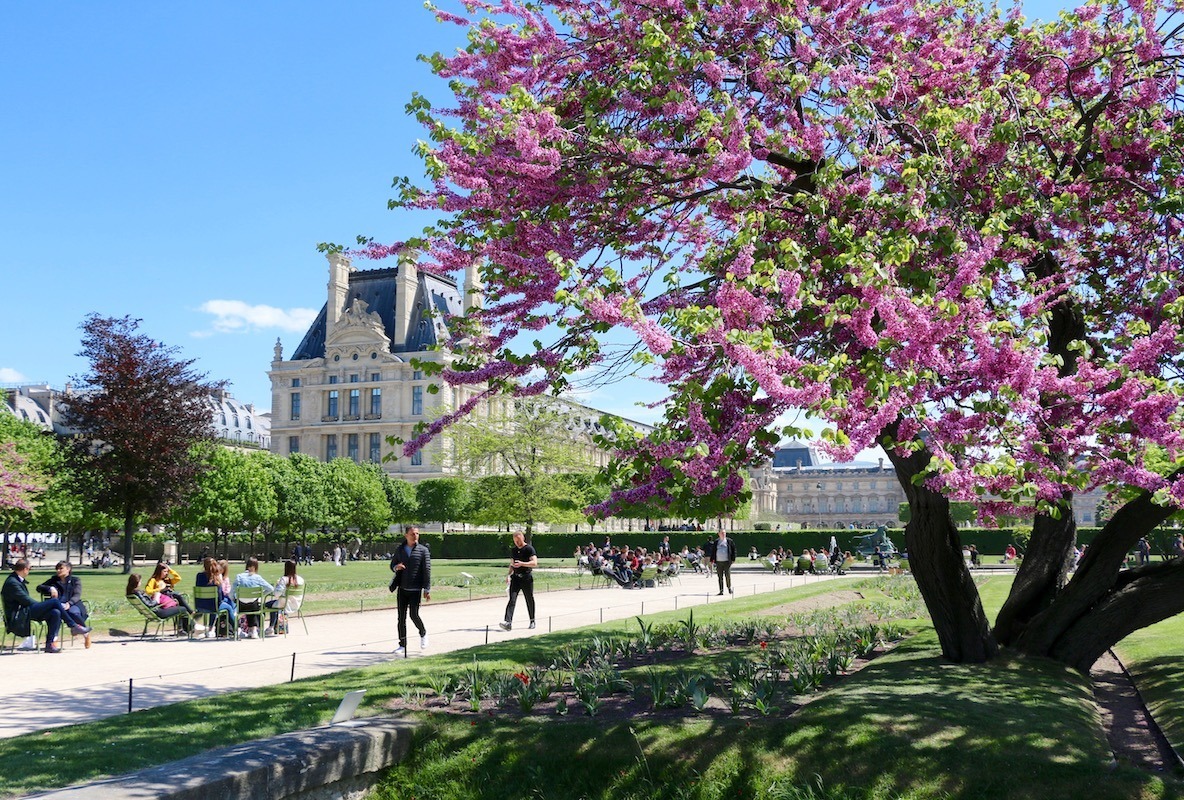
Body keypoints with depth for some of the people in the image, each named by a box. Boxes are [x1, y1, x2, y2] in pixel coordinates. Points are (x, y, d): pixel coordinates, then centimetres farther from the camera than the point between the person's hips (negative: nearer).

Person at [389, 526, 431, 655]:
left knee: (414, 615, -9)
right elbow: (392, 565, 19)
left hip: (415, 590, -3)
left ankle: (423, 633, 21)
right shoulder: (399, 550, 10)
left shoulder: (423, 550, 0)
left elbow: (427, 570, -3)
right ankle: (402, 645, 9)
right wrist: (396, 567, -7)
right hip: (402, 589, 3)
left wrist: (427, 590, -8)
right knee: (401, 617, 2)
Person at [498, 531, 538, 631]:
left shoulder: (529, 549, -6)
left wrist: (522, 564, -28)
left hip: (527, 578, -4)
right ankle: (508, 622, -20)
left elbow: (534, 563, -18)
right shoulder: (513, 550, 13)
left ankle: (532, 621, 25)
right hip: (515, 577, 4)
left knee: (529, 600, 8)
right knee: (512, 600, -10)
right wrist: (509, 574, 8)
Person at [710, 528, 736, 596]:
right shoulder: (716, 542, 9)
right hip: (718, 562, 2)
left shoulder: (729, 541, 4)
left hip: (727, 561, -2)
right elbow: (713, 551, 13)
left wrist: (733, 559, -2)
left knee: (728, 576, -2)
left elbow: (734, 550, 5)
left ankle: (729, 588, 16)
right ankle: (721, 591, 8)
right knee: (720, 577, 4)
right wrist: (712, 560, 6)